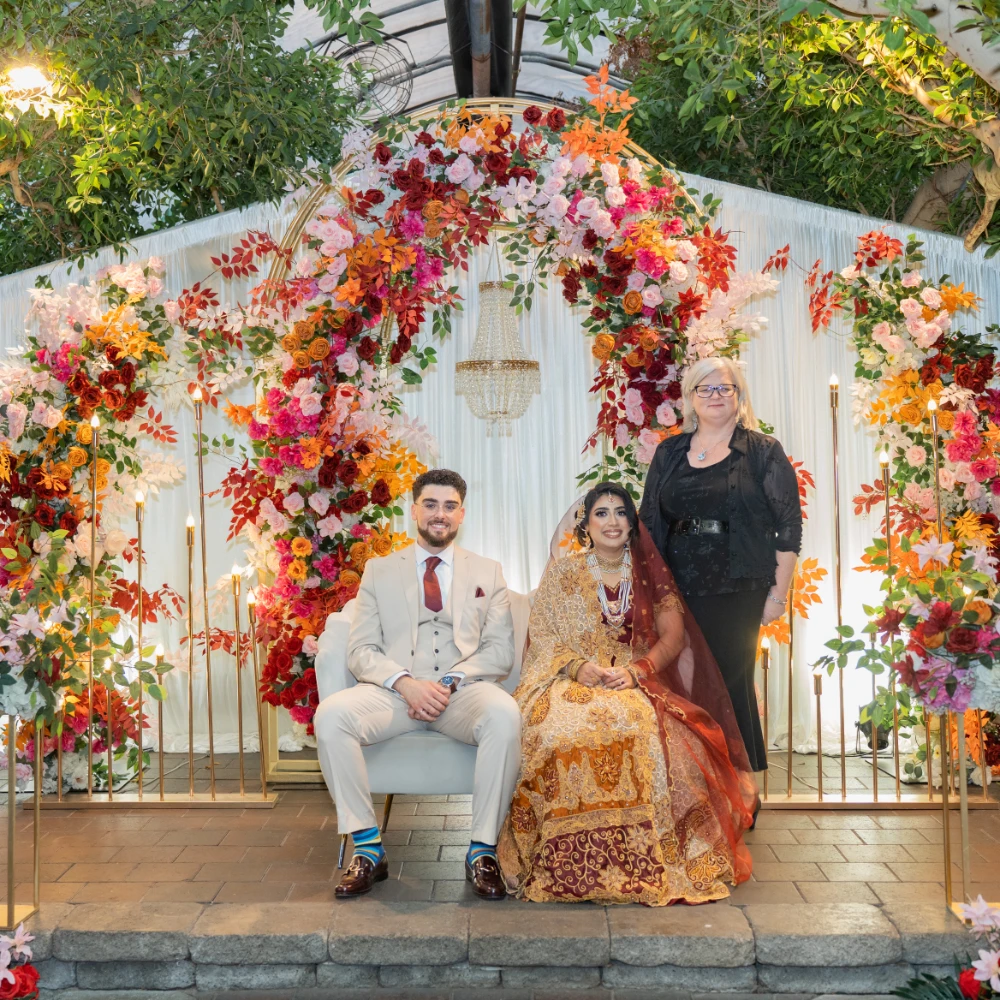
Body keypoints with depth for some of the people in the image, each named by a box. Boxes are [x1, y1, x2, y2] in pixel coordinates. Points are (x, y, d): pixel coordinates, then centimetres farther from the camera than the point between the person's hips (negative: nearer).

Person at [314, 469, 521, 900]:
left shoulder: (487, 572, 17)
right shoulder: (379, 570, 17)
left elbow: (500, 651, 6)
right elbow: (361, 651, 6)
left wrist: (451, 682, -12)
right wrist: (405, 683, -14)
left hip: (463, 690, 0)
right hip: (393, 691, 1)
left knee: (504, 714, -34)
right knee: (330, 714, -29)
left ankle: (483, 850, -21)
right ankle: (367, 848, -18)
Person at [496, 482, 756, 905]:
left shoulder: (650, 574, 13)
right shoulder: (561, 572, 12)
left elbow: (673, 637, 4)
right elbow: (540, 636, 5)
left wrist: (636, 669, -15)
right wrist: (579, 666, -15)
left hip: (637, 683, 1)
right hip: (571, 679, 0)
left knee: (644, 728, -36)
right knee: (562, 728, -36)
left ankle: (647, 861, -24)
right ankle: (567, 864, -25)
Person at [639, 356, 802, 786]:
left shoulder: (763, 452, 2)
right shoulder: (669, 453, 11)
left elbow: (788, 526, -1)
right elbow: (649, 522, 12)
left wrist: (779, 592, -6)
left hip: (738, 593, -3)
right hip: (678, 593, 3)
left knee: (730, 685, 0)